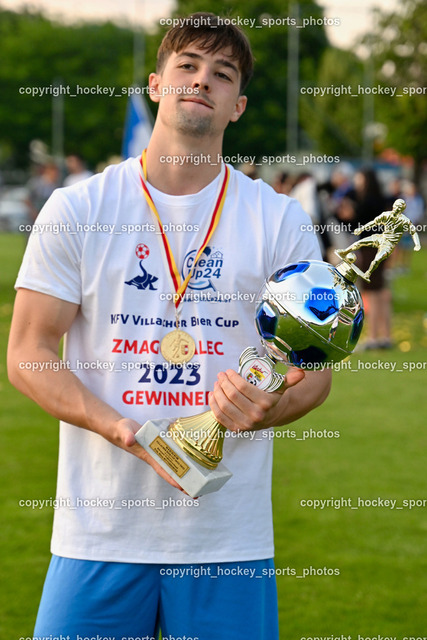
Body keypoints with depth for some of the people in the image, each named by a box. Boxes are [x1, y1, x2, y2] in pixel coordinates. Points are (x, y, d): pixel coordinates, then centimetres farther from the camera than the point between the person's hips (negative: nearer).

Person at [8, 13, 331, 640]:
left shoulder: (282, 221, 6)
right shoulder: (77, 210, 3)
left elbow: (315, 368, 7)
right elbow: (28, 354, 0)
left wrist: (265, 410, -17)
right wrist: (129, 432, -16)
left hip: (231, 537, 1)